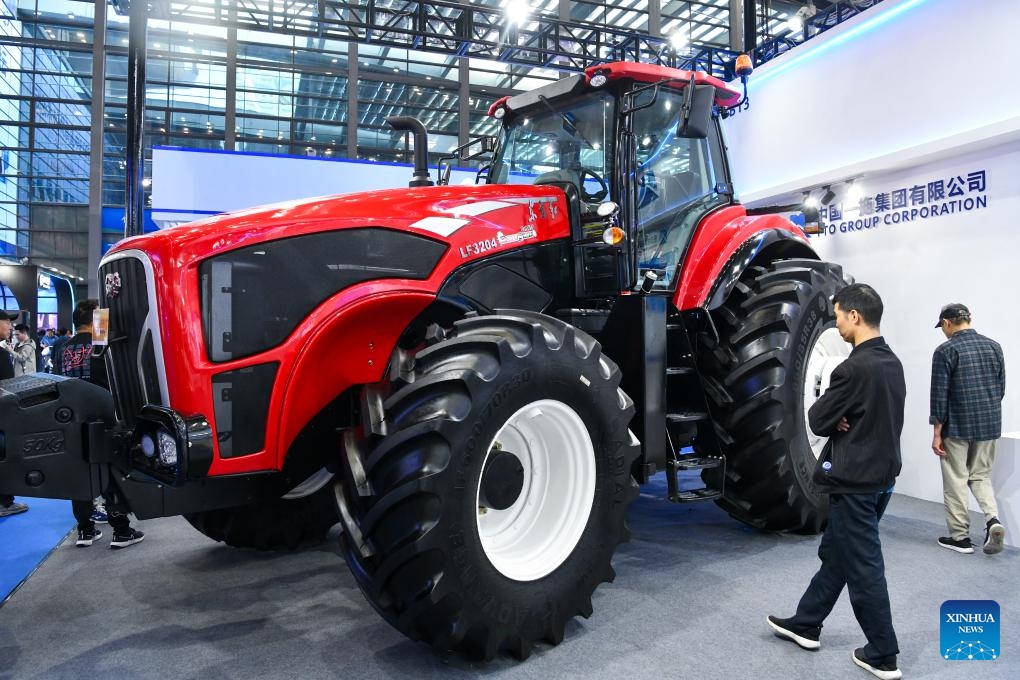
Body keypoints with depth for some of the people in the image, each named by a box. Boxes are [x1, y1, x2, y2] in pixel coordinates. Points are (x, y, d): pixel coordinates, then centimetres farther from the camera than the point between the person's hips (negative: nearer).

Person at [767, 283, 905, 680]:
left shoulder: (855, 368, -23)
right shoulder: (892, 363, 7)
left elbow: (818, 421, -18)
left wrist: (834, 418, 1)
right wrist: (842, 419, -4)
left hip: (855, 481, -10)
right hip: (881, 474, 10)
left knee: (863, 566, 4)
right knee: (836, 552, 18)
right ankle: (806, 624, 31)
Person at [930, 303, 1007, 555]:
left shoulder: (945, 350, -12)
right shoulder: (994, 346, 5)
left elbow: (939, 394, -13)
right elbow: (1001, 388, 11)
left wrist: (937, 432, -7)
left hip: (957, 427, -5)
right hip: (990, 425, 5)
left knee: (956, 480, 6)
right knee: (980, 476, 18)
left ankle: (960, 536, 12)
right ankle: (993, 520, -3)